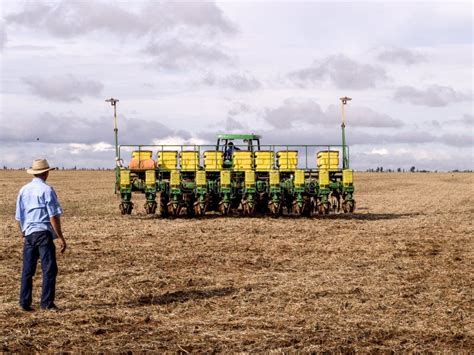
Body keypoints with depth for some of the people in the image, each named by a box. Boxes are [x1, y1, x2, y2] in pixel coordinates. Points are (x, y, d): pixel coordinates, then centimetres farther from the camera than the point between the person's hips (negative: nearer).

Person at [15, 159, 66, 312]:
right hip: (44, 232, -6)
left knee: (27, 270, 11)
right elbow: (53, 216, -11)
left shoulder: (24, 190, 10)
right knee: (49, 269, -1)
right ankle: (47, 303, -3)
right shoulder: (46, 190, -8)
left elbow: (19, 216, 15)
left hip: (29, 234, 6)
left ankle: (24, 302, 12)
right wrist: (60, 237, -8)